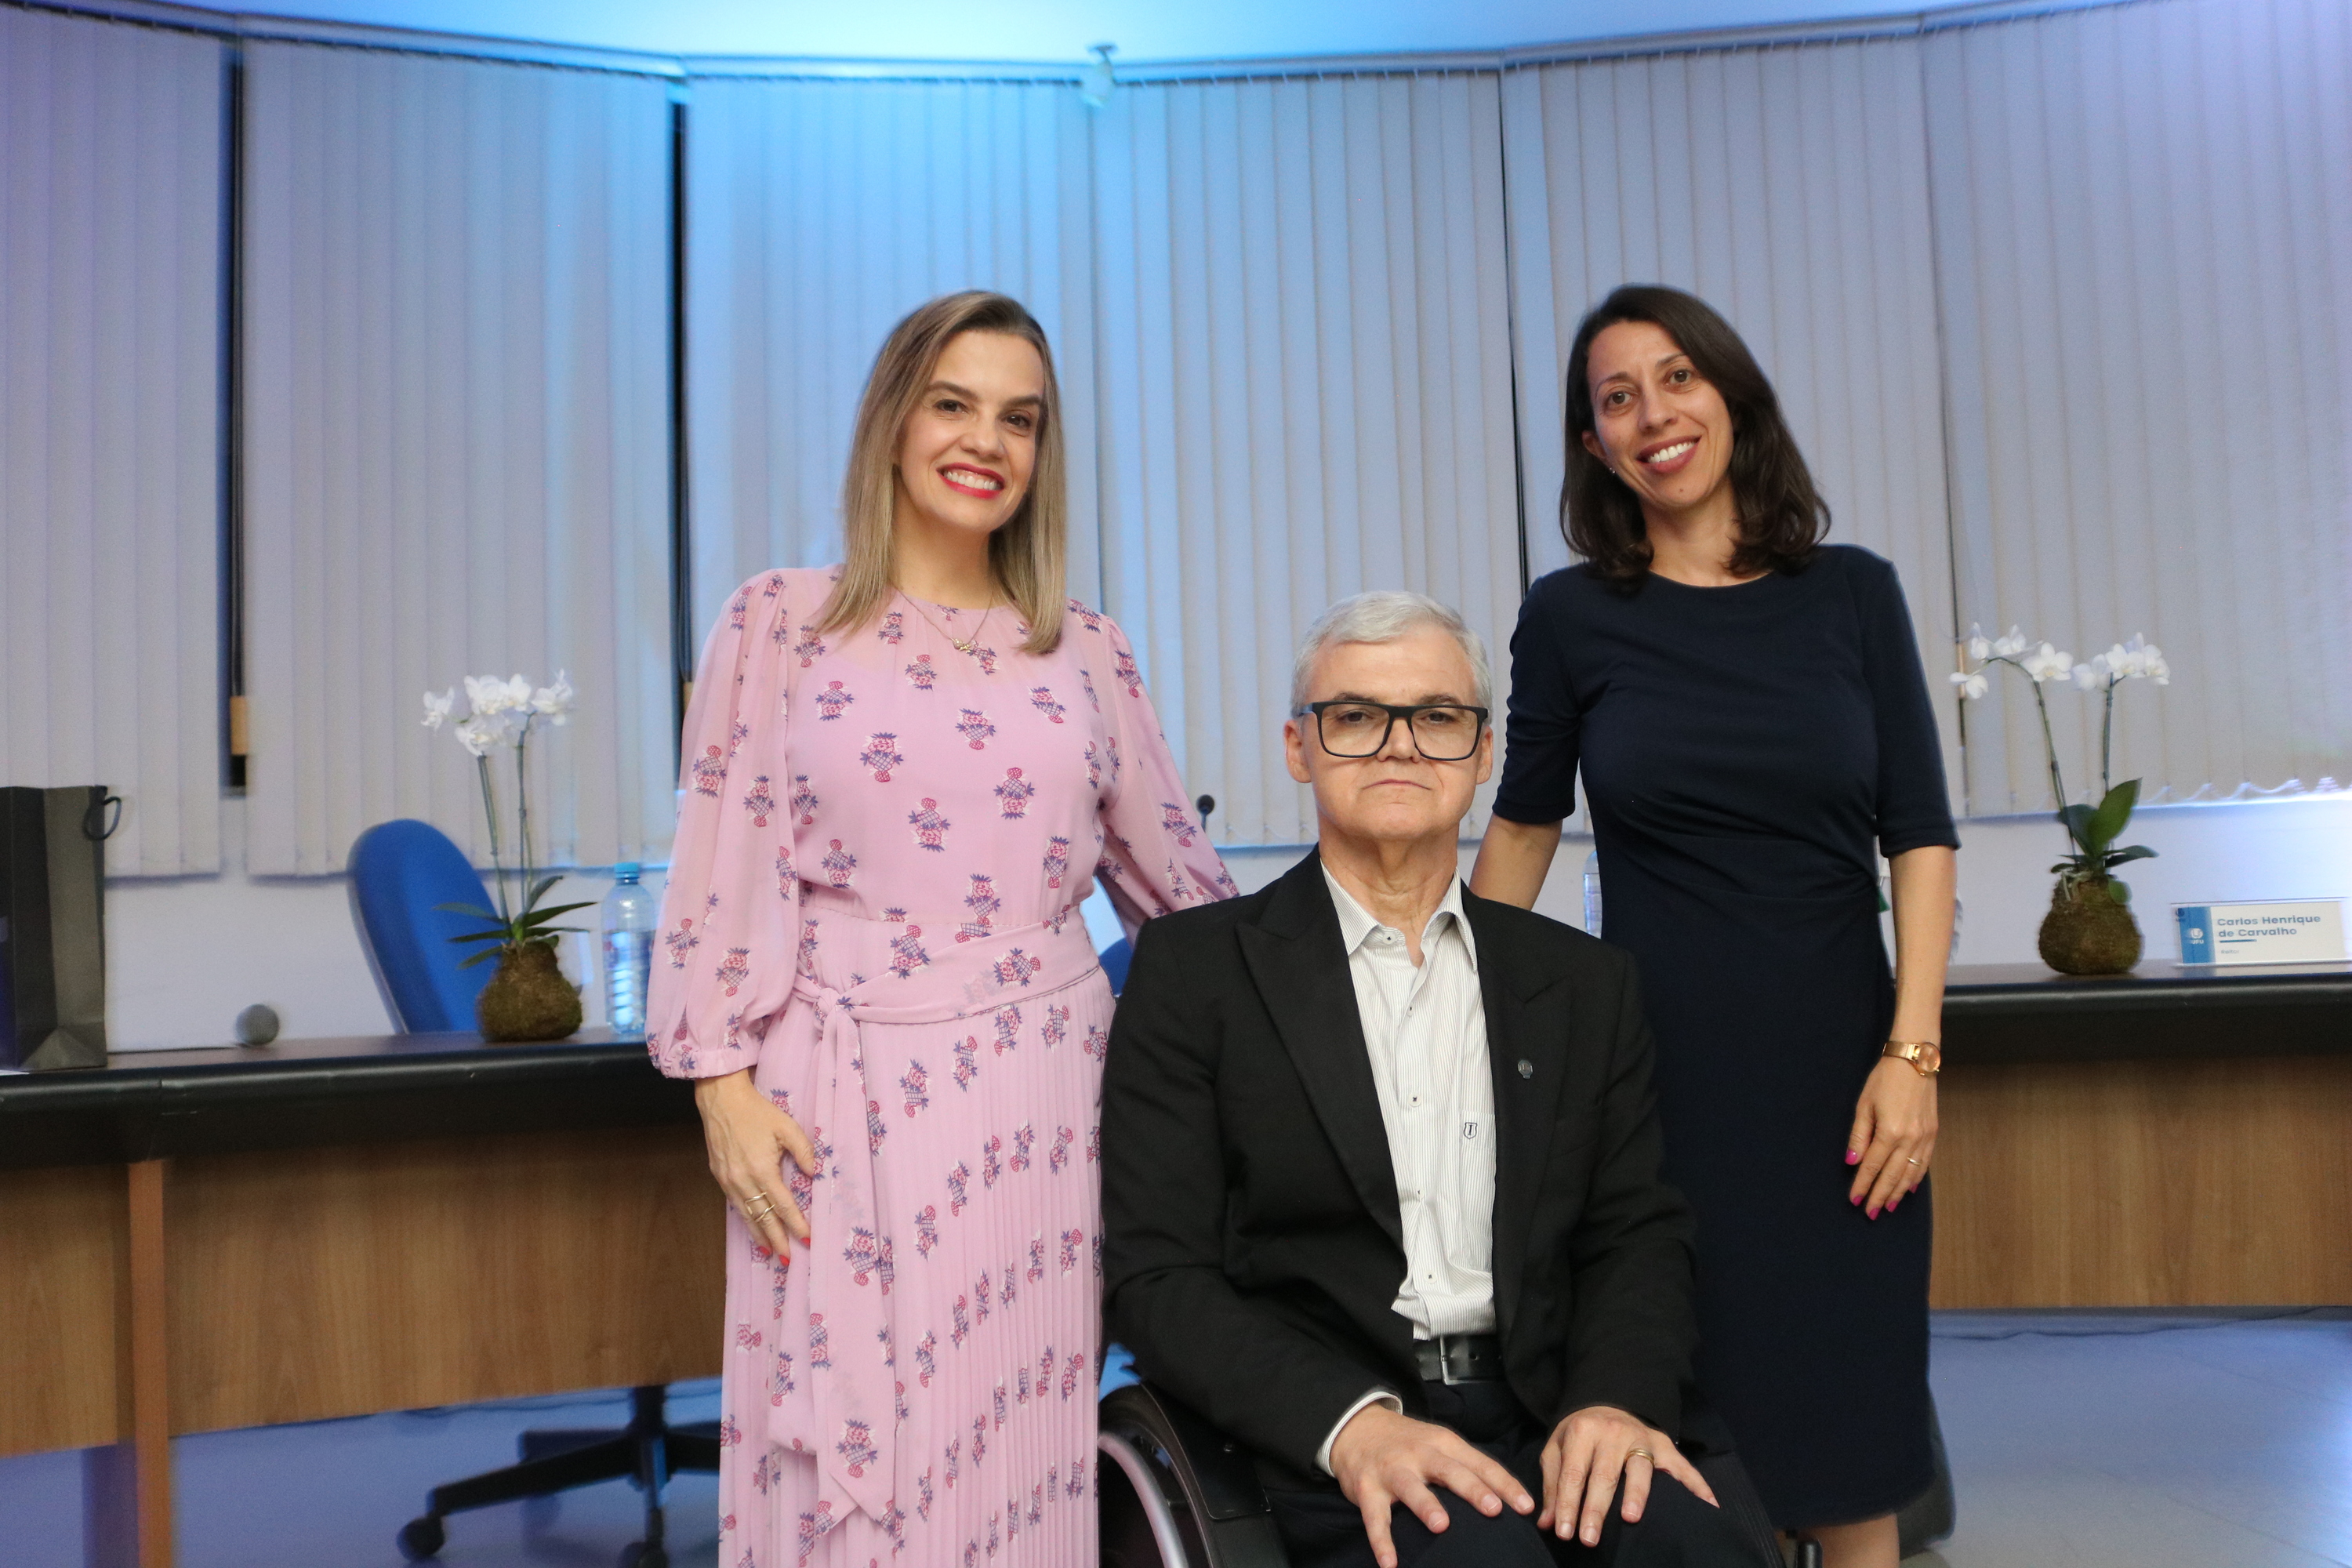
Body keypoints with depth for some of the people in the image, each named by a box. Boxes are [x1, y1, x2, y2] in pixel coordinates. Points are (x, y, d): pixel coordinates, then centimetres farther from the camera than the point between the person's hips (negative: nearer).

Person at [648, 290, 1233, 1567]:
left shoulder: (1085, 649, 8)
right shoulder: (780, 622, 3)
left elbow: (1172, 872, 15)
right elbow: (718, 870, 2)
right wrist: (724, 1088, -5)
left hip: (1039, 1100, 2)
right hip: (844, 1095, -1)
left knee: (1018, 1450, 7)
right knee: (847, 1450, 4)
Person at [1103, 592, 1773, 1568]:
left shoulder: (1585, 983, 15)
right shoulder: (1195, 968, 3)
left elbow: (1638, 1231, 11)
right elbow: (1155, 1274, -3)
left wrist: (1615, 1399, -10)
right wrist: (1352, 1421, -19)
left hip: (1547, 1424, 4)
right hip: (1324, 1445, -3)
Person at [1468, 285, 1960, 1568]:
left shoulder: (1853, 595, 2)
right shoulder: (1572, 617, -2)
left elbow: (1920, 836, 2)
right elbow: (1523, 824, 10)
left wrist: (1911, 1051, -6)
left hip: (1840, 1061, 2)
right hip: (1664, 1066, -1)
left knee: (1851, 1427, 10)